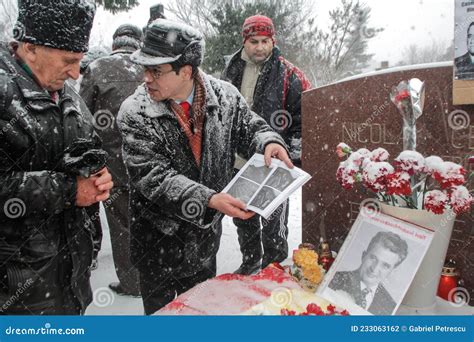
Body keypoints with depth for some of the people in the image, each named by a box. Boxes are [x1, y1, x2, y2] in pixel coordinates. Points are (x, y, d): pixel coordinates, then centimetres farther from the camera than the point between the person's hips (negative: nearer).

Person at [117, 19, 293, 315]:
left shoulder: (224, 96, -11)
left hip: (207, 231, 3)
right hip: (159, 239, -3)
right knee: (159, 307, 20)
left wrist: (269, 142, -23)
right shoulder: (135, 113, -20)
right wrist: (208, 200, -36)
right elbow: (152, 176, -25)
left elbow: (250, 127, 2)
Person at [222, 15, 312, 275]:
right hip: (237, 163, 6)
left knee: (273, 227, 4)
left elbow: (304, 119, -7)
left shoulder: (289, 75, -9)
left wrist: (292, 158, -10)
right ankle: (250, 261, 41)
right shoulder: (232, 71, 7)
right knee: (243, 220, 20)